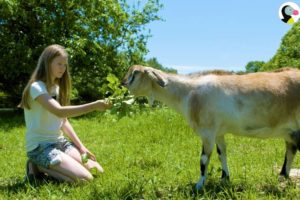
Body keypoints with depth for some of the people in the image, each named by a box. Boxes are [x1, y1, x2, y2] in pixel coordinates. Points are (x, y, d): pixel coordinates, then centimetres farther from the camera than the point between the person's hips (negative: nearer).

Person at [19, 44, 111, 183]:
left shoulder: (57, 87, 12)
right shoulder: (37, 87, -15)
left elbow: (63, 120, 10)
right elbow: (59, 111, -31)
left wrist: (81, 146, 0)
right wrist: (94, 105, -36)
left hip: (60, 142, 8)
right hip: (41, 146, -8)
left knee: (96, 170, -3)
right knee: (84, 179, -22)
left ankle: (45, 165, 10)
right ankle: (39, 167, -1)